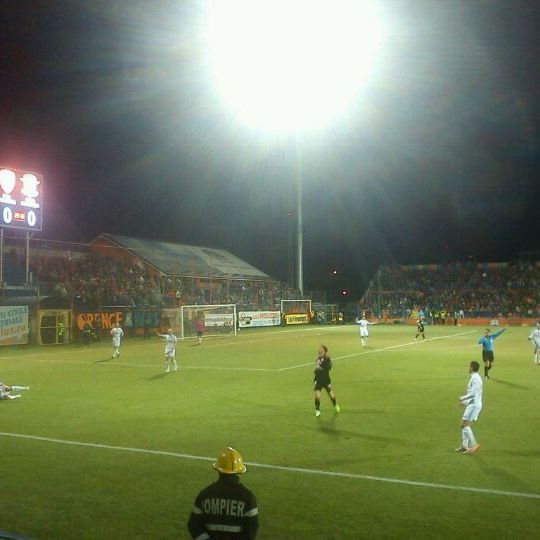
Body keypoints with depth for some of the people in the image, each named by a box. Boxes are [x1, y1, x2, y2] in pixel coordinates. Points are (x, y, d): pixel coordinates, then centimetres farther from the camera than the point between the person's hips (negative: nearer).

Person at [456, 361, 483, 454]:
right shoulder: (475, 377, 17)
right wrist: (465, 401, 20)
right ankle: (464, 446, 11)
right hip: (472, 404, 10)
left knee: (466, 425, -10)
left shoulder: (475, 378, -14)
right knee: (464, 425, 9)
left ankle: (473, 444, -7)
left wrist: (463, 398, -9)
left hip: (474, 405, -10)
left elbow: (473, 393, -22)